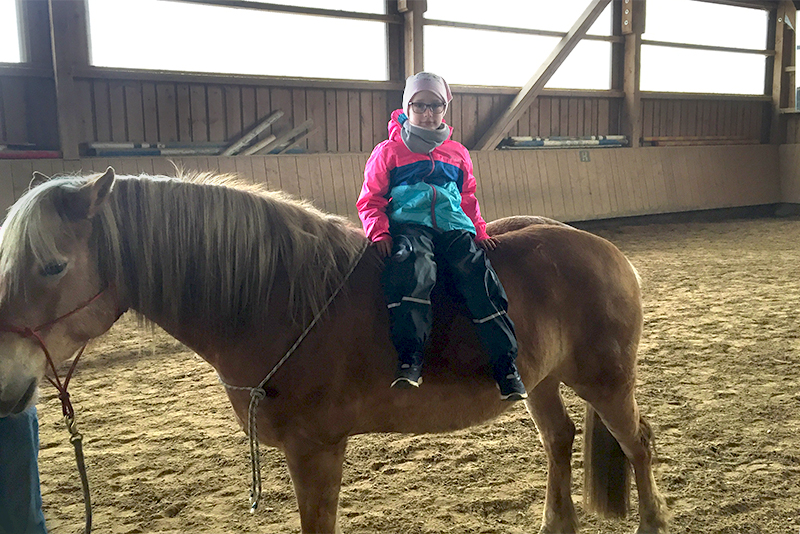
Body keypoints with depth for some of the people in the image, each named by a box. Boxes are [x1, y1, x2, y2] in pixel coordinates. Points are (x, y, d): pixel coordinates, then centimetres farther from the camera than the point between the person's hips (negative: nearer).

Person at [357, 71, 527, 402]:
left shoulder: (458, 153, 23)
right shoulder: (389, 151, 13)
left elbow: (469, 199, 30)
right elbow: (370, 199, 11)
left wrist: (479, 231, 14)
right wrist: (379, 231, -7)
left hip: (454, 227, 3)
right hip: (410, 225, -3)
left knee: (479, 277, -23)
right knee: (415, 269, -37)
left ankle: (506, 366, -17)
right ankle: (409, 361, -38)